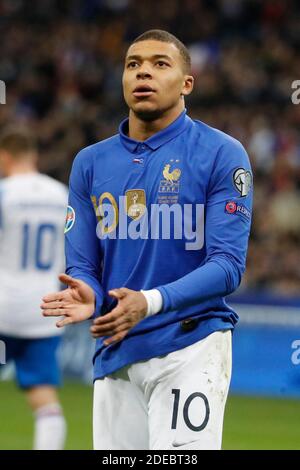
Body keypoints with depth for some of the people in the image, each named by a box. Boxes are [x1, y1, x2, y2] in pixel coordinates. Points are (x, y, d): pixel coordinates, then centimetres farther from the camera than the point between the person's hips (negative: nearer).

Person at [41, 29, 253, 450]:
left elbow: (228, 265, -10)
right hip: (114, 355, 5)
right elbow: (82, 266, 10)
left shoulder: (221, 155, -3)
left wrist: (150, 302, -26)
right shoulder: (90, 163, 11)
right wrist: (87, 296, -15)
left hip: (191, 347, -5)